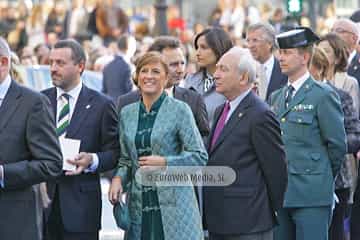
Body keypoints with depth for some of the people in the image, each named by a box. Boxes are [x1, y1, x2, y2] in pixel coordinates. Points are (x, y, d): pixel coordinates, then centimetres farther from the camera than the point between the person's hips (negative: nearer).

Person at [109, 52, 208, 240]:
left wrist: (164, 162, -15)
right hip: (139, 206, 4)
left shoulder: (180, 110, -2)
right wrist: (118, 178, -1)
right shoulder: (127, 113, 12)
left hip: (173, 204, -4)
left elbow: (200, 157, -5)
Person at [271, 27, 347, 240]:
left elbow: (338, 145, -4)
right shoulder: (276, 97, 15)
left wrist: (322, 177, 4)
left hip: (312, 197, -6)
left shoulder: (324, 96, -5)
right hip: (279, 194, 6)